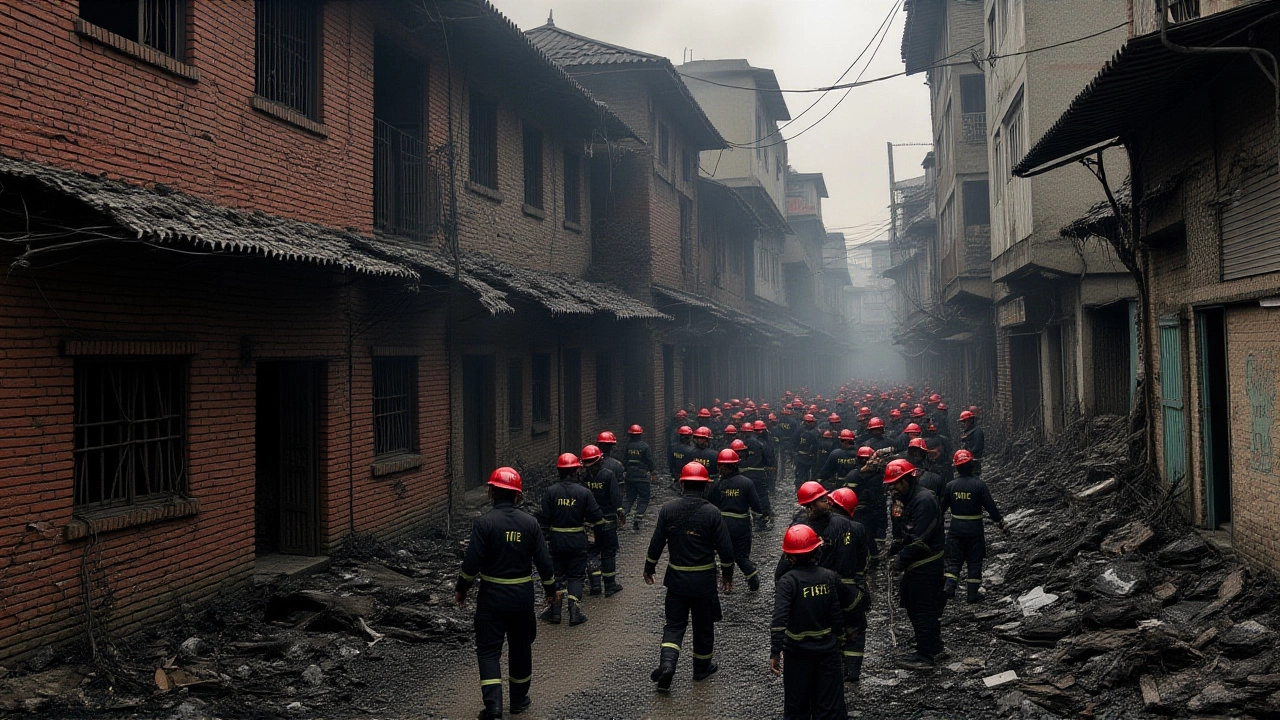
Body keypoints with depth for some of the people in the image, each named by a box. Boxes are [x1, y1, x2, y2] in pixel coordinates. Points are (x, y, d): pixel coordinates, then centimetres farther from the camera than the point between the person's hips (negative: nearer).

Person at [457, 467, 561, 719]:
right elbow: (543, 561, -1)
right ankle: (519, 700, 30)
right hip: (523, 596, 3)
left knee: (488, 650, 4)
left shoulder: (484, 522, -13)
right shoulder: (530, 523, -3)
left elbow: (472, 563, -14)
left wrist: (462, 589, 1)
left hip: (492, 596, -3)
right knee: (520, 647, 18)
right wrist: (551, 590, 13)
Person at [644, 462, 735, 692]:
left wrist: (649, 568, 13)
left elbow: (656, 543, -2)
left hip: (676, 578, 2)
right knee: (703, 626, 16)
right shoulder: (712, 513, -13)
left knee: (674, 624, 10)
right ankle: (702, 668, 30)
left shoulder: (668, 509, -7)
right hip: (704, 579, -1)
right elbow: (725, 548, -8)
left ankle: (667, 663, -10)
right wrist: (727, 574, 7)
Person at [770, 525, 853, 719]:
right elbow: (849, 600, 9)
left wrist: (775, 652, -22)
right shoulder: (830, 577, -6)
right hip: (828, 649, 3)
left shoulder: (787, 582, -17)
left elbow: (779, 619, -25)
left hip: (798, 652, -3)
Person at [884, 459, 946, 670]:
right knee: (911, 604, 17)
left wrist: (902, 558, -19)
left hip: (926, 564, -10)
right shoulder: (901, 499, 11)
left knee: (923, 608, -4)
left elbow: (920, 538, -24)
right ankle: (933, 646, 30)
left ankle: (925, 656, 3)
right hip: (916, 563, 10)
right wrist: (894, 549, 2)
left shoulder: (924, 500, -20)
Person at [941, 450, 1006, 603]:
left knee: (953, 559, 10)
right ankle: (972, 593, 11)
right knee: (974, 561, 9)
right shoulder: (979, 484, -11)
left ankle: (949, 585, -9)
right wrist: (1001, 525, 2)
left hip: (956, 529, 1)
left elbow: (941, 507, 3)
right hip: (975, 529, -1)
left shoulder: (950, 486, -4)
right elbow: (990, 507, -8)